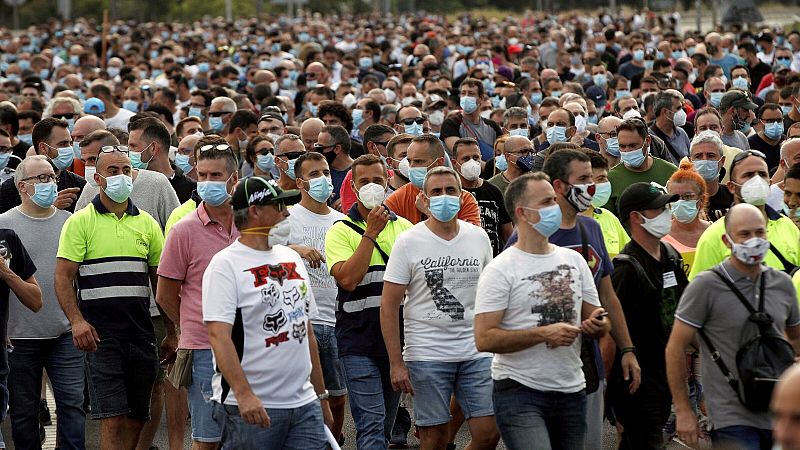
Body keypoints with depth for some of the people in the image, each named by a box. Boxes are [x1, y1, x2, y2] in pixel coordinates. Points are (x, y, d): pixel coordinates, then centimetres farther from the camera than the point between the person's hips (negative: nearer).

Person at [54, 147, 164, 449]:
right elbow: (63, 277, -5)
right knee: (113, 417, -11)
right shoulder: (80, 222, -1)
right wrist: (77, 321, -18)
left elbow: (160, 278, 17)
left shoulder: (146, 223, 13)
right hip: (100, 333, -5)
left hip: (141, 331, 5)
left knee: (137, 416, 7)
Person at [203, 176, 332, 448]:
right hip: (250, 406, -6)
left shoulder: (291, 259, 15)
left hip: (304, 405, 6)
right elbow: (218, 335, -17)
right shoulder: (226, 264, -7)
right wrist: (244, 394, -27)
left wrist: (321, 395, 18)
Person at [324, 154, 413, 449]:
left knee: (386, 424, 12)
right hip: (359, 340, -5)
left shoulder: (405, 227, 11)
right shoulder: (340, 231, -4)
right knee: (371, 422, -13)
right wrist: (371, 233, -18)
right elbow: (348, 279, -19)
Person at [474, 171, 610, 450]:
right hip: (520, 393, -6)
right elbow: (484, 339, -14)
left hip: (572, 392, 6)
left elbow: (597, 321, 17)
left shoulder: (574, 260, 11)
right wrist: (543, 334, -20)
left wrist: (598, 325, -8)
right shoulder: (500, 270, -7)